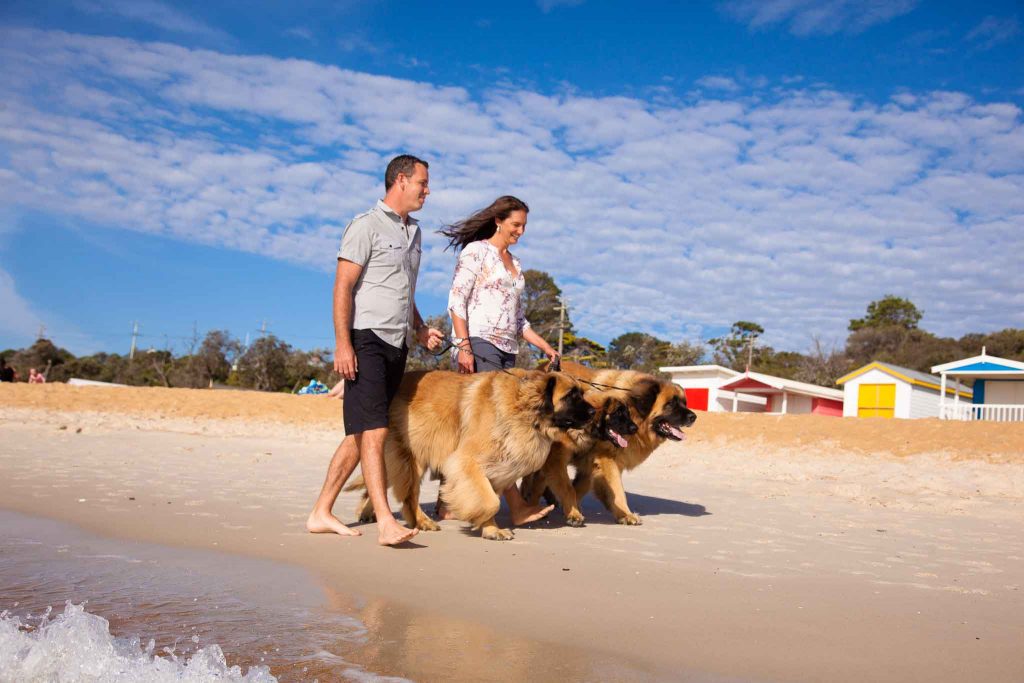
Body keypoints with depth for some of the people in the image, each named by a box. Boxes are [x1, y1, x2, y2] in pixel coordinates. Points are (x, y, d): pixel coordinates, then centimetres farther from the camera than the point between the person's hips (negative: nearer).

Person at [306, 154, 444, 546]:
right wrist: (342, 343, -19)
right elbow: (342, 287, -10)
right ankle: (386, 523, -17)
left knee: (359, 435, 8)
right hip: (367, 340, -8)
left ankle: (321, 514, 15)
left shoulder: (413, 232, 21)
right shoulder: (366, 226, -4)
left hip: (397, 345, 8)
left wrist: (420, 329, 12)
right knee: (374, 431, -14)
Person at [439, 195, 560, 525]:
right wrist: (463, 346, -18)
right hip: (478, 345, -8)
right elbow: (456, 301, -8)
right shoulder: (476, 251, 0)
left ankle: (447, 501, 11)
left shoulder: (515, 264, 22)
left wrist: (546, 347, 13)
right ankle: (517, 506, -15)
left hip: (507, 351, 8)